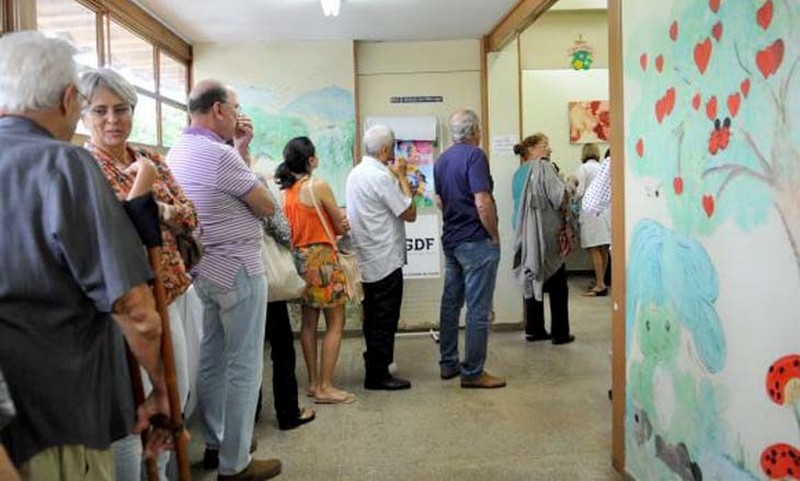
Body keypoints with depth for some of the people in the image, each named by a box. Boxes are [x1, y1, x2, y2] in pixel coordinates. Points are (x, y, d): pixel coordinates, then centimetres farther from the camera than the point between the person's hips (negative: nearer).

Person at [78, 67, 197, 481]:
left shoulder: (151, 160, 9)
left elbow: (190, 215, 7)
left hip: (167, 294, 7)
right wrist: (140, 189, -21)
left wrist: (159, 208, -12)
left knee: (176, 395, 18)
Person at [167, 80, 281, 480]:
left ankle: (214, 444, 29)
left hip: (203, 270, 10)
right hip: (237, 271, -10)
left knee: (211, 360, 16)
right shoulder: (220, 154, -20)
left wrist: (241, 149, 9)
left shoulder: (178, 151, 10)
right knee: (243, 365, -1)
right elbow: (267, 206, -12)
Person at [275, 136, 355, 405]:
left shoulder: (286, 191, 6)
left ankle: (313, 382, 22)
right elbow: (341, 226, -7)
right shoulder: (319, 186, -13)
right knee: (336, 324, 1)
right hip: (321, 259, -8)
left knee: (309, 323, 14)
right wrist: (341, 225, 14)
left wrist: (332, 223, 5)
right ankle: (325, 387, 3)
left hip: (299, 259, 8)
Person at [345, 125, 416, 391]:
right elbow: (410, 214, -14)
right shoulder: (382, 177, -19)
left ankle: (374, 368, 29)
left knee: (373, 316, 17)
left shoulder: (355, 173, 10)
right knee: (385, 319, 1)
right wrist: (402, 177, -7)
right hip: (385, 259, -9)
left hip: (366, 259, 9)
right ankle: (378, 375, 9)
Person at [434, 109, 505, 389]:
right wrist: (495, 236, -11)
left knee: (450, 303, 14)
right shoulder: (474, 156, -14)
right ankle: (473, 373, 4)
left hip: (451, 239, 9)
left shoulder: (442, 160, 11)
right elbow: (482, 202, -21)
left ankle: (448, 364, 23)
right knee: (478, 310, -2)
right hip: (476, 241, -9)